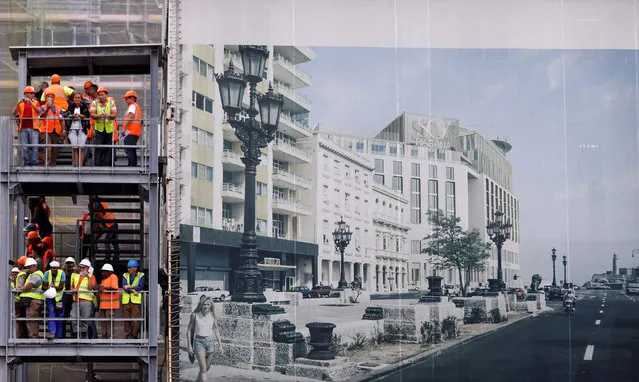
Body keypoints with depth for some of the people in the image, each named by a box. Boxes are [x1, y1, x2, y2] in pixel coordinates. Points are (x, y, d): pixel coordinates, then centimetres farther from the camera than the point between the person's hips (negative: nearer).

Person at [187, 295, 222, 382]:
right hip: (199, 342, -3)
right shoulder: (195, 315, -6)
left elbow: (216, 330, 11)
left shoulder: (212, 315, 1)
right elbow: (189, 330, 0)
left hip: (210, 342, 3)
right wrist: (189, 346, -3)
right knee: (203, 368, -14)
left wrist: (220, 344, 7)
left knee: (206, 368, 10)